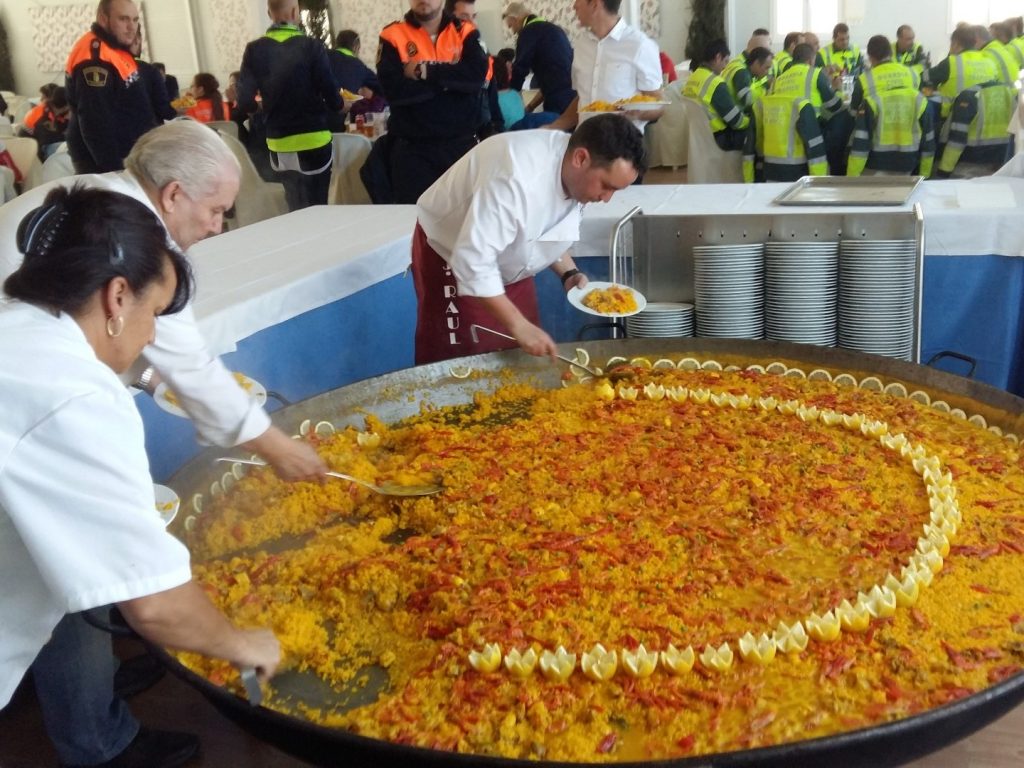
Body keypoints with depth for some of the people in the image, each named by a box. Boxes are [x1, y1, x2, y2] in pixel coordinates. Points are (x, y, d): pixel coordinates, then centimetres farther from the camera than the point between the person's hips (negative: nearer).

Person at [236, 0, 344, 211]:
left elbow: (245, 102, -6)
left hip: (278, 144, 3)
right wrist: (340, 105, 12)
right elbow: (331, 98, -12)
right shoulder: (312, 47, -10)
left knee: (296, 210, 17)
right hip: (313, 141, -3)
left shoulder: (254, 50, -2)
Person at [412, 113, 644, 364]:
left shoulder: (574, 173, -12)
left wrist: (569, 273, -9)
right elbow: (473, 261, -37)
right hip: (451, 256, -7)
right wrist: (518, 325, -34)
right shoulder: (518, 176, -37)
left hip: (506, 265, 7)